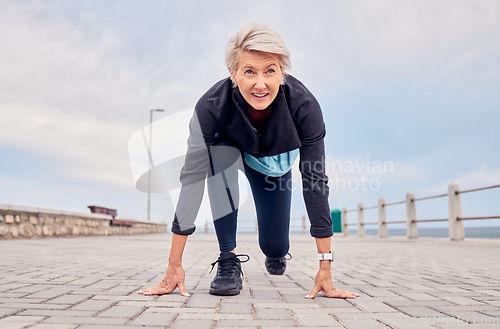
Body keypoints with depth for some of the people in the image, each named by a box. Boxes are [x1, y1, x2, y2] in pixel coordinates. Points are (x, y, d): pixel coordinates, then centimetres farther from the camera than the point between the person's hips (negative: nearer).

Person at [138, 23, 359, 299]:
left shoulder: (304, 105, -37)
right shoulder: (211, 106, -38)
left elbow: (315, 180, -32)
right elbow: (192, 178, -36)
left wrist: (325, 268, -31)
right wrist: (174, 265, -35)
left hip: (276, 164, 1)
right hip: (231, 154, -1)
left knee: (275, 247, -1)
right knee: (221, 153, -38)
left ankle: (276, 252, 41)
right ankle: (228, 258, -21)